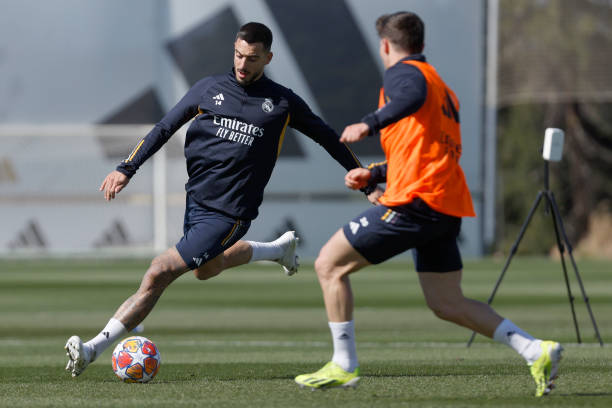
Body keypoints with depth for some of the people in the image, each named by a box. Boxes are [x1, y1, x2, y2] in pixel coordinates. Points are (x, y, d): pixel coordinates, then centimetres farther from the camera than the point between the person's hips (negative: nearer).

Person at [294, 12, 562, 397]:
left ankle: (344, 366, 0)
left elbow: (413, 96, -27)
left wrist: (370, 124, -33)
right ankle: (535, 350, -1)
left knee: (329, 264, 1)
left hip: (415, 200, -9)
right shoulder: (443, 89, 28)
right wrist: (373, 174, 28)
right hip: (448, 207, 9)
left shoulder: (402, 72, -1)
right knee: (447, 304, 12)